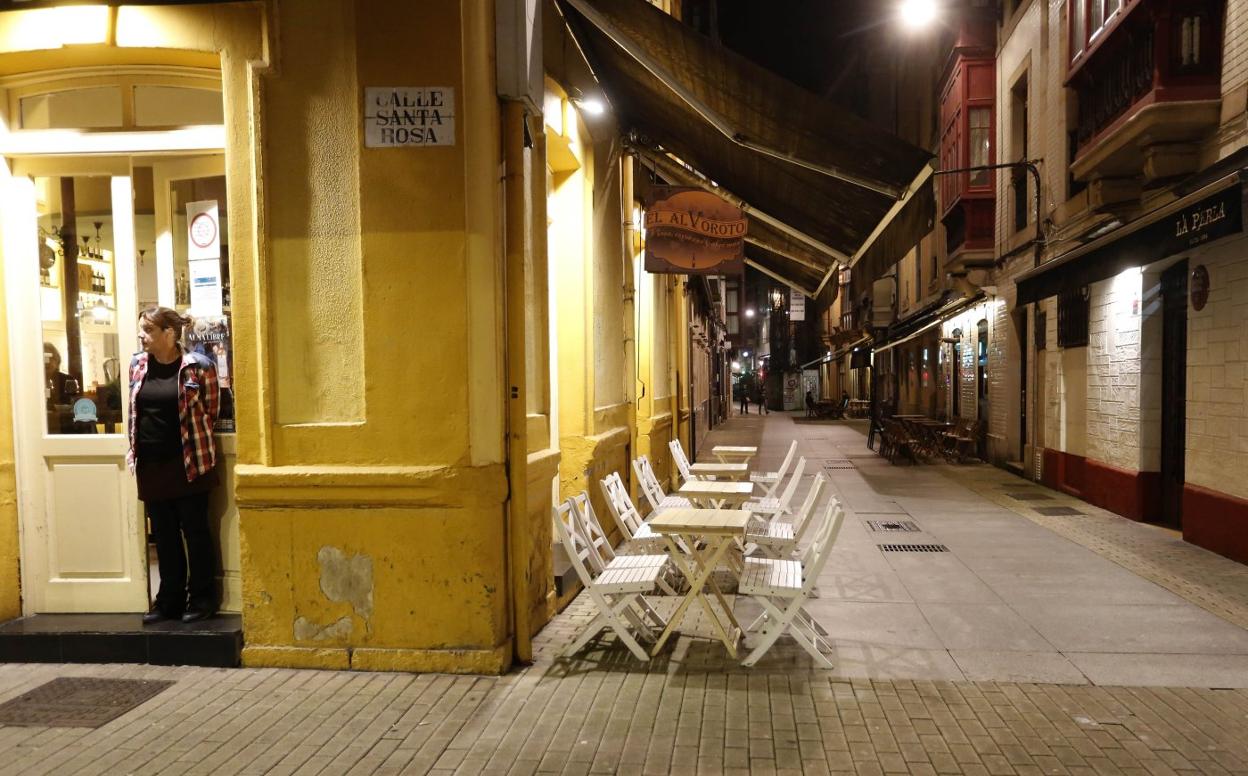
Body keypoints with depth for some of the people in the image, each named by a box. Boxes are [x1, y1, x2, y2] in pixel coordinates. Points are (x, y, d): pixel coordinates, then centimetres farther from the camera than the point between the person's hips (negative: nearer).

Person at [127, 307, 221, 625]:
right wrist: (134, 449, 16)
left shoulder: (198, 366, -10)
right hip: (151, 464, 5)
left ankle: (202, 599, 15)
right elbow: (133, 411, 18)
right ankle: (170, 599, 23)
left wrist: (188, 437, 7)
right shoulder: (137, 364, 6)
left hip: (188, 462, -5)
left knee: (195, 530, 4)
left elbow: (211, 410, 1)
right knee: (163, 534, 12)